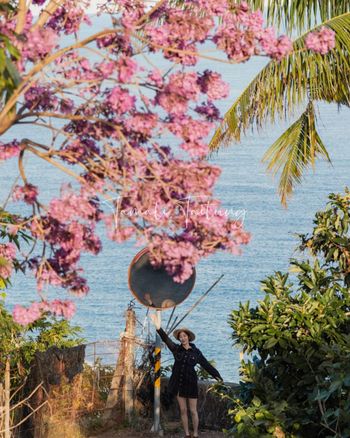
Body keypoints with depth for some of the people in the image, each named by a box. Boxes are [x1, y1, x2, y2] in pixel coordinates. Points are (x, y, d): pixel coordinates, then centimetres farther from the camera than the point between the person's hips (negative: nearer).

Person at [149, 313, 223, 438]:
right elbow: (166, 339, -12)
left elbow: (206, 365, 4)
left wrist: (216, 375, 1)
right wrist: (158, 327, -27)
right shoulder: (176, 349, 1)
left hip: (191, 383, -2)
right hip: (178, 383, 2)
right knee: (183, 410, 7)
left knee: (193, 411, 3)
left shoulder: (196, 352, -2)